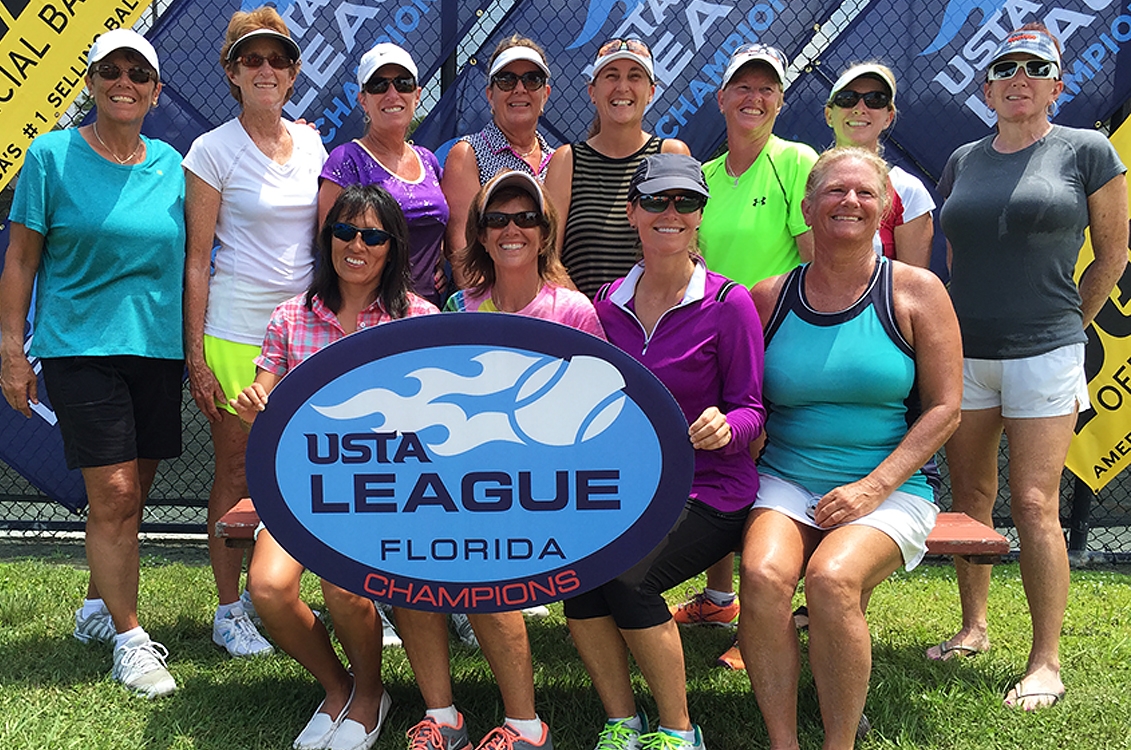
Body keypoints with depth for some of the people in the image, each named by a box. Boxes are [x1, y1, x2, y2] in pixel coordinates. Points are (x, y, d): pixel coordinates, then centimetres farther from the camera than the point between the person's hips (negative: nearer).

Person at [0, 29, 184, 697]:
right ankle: (130, 639, 4)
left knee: (131, 493, 10)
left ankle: (98, 607, 31)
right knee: (113, 493, -8)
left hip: (157, 347, 4)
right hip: (80, 344, -4)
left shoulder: (171, 165, 9)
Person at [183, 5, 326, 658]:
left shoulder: (312, 143, 9)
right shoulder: (213, 151, -5)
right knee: (236, 473, 4)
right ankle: (229, 611, 18)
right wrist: (195, 355, -10)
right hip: (237, 332, -4)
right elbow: (196, 261, -6)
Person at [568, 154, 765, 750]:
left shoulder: (728, 303, -5)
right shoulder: (608, 303, 8)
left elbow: (751, 409, -3)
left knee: (628, 576, -29)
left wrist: (725, 427, -25)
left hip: (707, 492, -4)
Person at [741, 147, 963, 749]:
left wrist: (874, 487, -11)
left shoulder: (915, 292, 2)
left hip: (889, 490, -2)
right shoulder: (770, 299, 8)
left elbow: (944, 408, -1)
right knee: (762, 574, -28)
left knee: (832, 578, -30)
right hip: (785, 481, 2)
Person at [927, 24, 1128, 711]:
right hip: (964, 353, 5)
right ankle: (974, 628, 23)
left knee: (1035, 505, -8)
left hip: (1043, 354, -4)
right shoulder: (964, 161, 12)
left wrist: (1068, 327, 9)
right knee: (970, 496, 10)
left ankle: (1047, 662, 2)